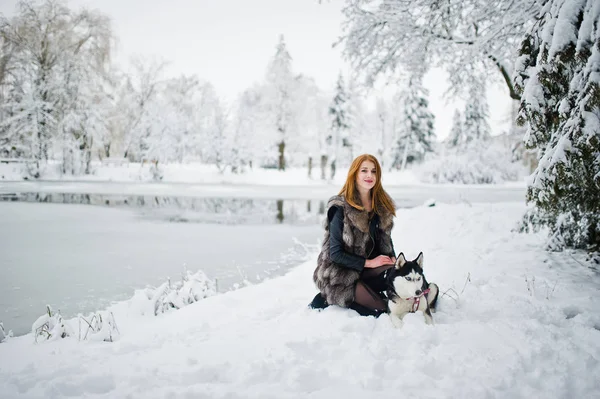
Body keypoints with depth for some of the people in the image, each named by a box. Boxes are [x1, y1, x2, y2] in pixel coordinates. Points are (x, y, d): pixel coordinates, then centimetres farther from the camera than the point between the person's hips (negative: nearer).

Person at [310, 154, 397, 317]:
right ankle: (328, 299, 0)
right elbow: (335, 253, -15)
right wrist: (368, 262, -18)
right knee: (384, 310, -19)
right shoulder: (340, 208, -15)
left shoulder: (382, 204, 4)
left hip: (369, 268, 6)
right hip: (340, 274, -6)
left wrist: (393, 258, -7)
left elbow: (385, 238, 14)